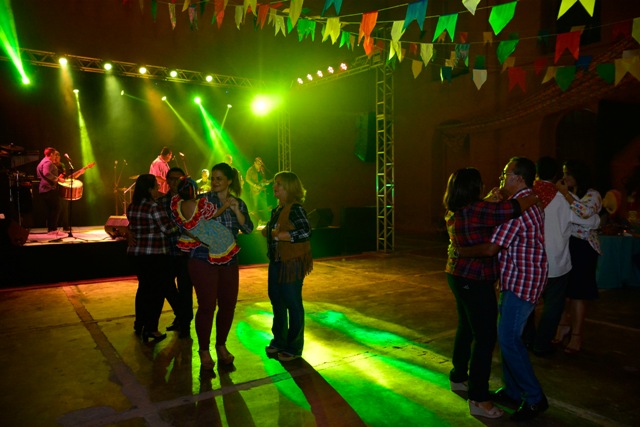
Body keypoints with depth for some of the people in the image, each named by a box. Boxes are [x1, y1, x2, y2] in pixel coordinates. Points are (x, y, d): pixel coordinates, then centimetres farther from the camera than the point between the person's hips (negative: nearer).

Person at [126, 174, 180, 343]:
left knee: (143, 287, 20)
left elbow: (132, 228, 15)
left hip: (136, 253, 8)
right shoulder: (154, 207, -18)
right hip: (155, 254, -8)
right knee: (157, 290, 3)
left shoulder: (131, 207, 6)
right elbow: (168, 228, -16)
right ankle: (151, 329, 5)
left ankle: (139, 324, 29)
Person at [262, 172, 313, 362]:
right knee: (276, 299, 17)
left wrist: (281, 235, -24)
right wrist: (268, 231, 1)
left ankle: (294, 348, 16)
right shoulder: (278, 209, 11)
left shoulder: (295, 208, -15)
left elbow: (306, 232, -26)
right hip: (277, 261, 9)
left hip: (292, 261, -9)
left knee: (293, 303, 2)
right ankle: (279, 341, 34)